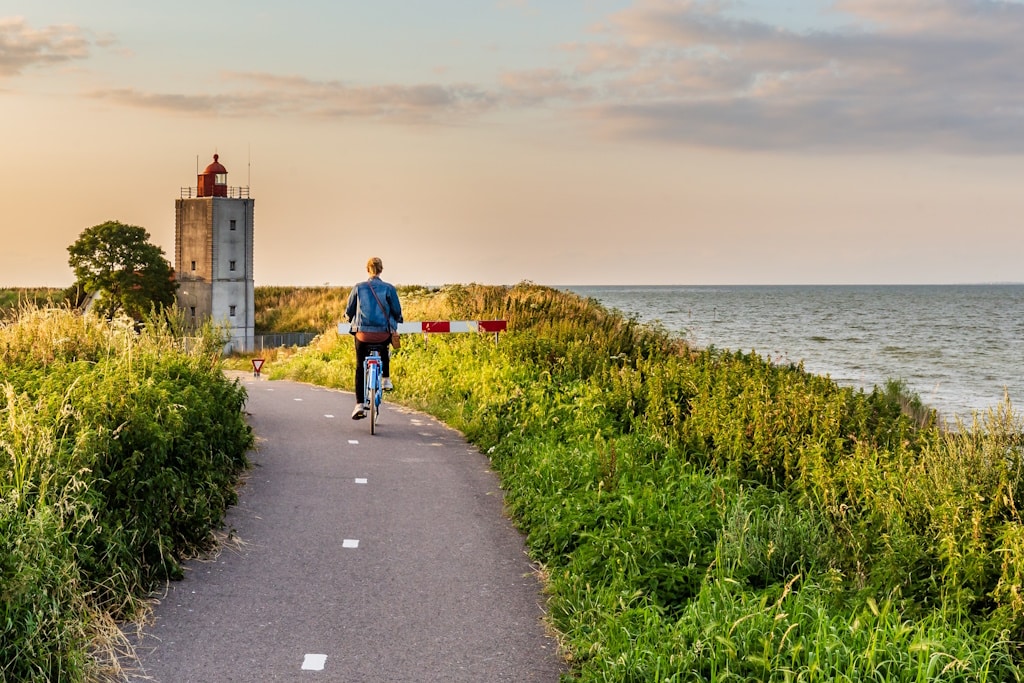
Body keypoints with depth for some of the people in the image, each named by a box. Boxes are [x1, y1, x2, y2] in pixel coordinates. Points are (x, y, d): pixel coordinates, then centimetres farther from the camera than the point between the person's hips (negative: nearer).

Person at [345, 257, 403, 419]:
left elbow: (348, 311, 7)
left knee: (360, 369, 13)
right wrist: (395, 322, 23)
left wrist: (353, 320, 30)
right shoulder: (389, 288, -3)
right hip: (384, 334, 0)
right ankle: (386, 379, 29)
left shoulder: (358, 288, 1)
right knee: (384, 349, 37)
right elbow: (397, 312, 0)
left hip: (362, 334, 0)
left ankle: (359, 405, 2)